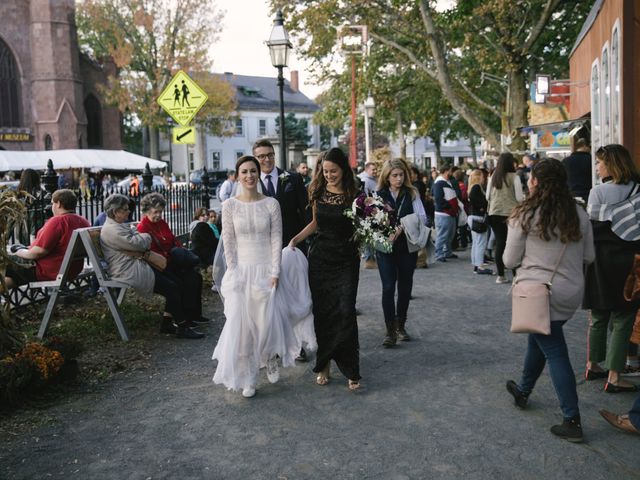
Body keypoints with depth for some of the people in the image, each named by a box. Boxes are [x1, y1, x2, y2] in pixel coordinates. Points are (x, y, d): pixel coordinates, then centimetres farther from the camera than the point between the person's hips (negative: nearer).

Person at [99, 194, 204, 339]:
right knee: (171, 288, -16)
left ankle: (168, 323, 3)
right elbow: (136, 243, -20)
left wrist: (137, 251, -9)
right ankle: (182, 327, -9)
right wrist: (147, 237, 2)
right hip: (129, 271, -11)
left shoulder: (120, 225, 21)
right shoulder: (111, 229, -14)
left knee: (178, 283, -1)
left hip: (137, 264, 11)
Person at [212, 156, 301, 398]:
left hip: (265, 269, 0)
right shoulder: (229, 206, 0)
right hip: (240, 270, 1)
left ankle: (270, 358, 29)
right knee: (241, 323, -2)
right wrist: (234, 273, -6)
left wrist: (275, 273, -8)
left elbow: (277, 240, -2)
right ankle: (246, 378, 12)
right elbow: (228, 242, 0)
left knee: (266, 321, -5)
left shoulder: (271, 204, -1)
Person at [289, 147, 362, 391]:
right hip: (320, 256, 3)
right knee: (321, 312, 5)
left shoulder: (353, 195, -4)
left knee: (345, 311, -9)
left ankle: (350, 370, 1)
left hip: (346, 259, -3)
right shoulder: (317, 192, 5)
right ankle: (324, 365, 17)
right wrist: (296, 239, 7)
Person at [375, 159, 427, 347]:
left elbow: (422, 218, -5)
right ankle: (390, 330, -4)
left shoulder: (412, 194, 4)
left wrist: (402, 226, -18)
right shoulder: (379, 195, 2)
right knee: (388, 287, -8)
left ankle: (401, 326, 26)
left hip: (407, 246, 2)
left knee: (405, 287, 10)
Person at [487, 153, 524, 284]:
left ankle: (500, 275, 8)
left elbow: (487, 197, 10)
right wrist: (525, 197, 15)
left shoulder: (493, 177, 5)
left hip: (494, 214, 4)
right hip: (510, 213, -4)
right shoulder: (514, 177, -7)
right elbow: (519, 198, -6)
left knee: (499, 243, 6)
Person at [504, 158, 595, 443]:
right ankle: (523, 390, 40)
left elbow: (510, 261, -7)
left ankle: (572, 421, 6)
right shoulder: (579, 214, 1)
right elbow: (589, 257, 7)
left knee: (554, 352, 3)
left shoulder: (525, 215, -12)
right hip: (572, 292, 5)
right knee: (538, 339, 24)